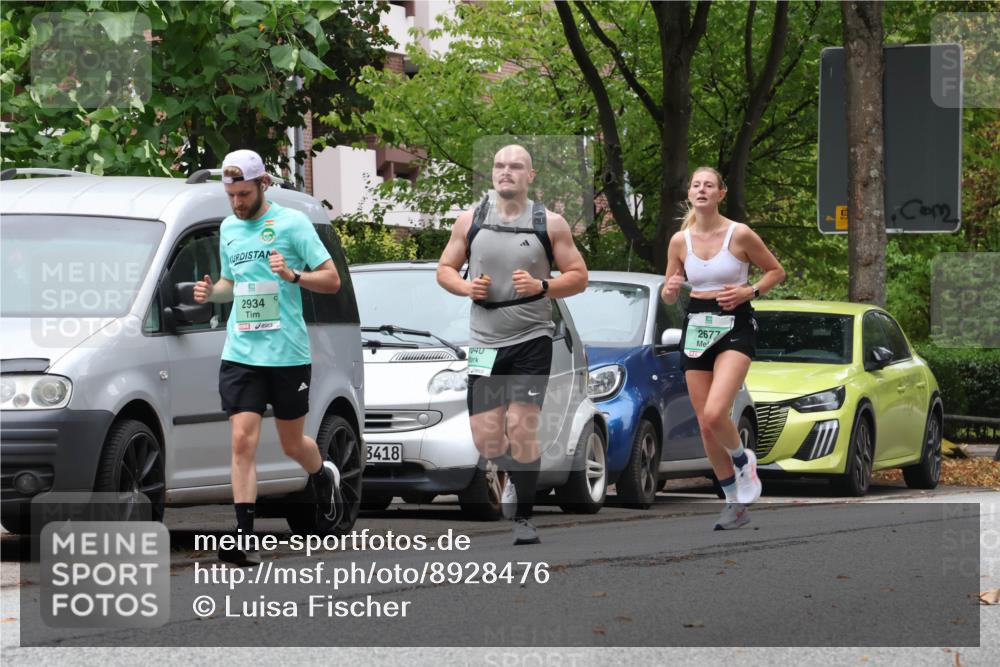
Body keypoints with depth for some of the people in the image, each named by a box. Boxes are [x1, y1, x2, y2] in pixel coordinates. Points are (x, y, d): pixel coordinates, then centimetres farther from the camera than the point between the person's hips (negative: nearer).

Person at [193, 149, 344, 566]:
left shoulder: (291, 223, -5)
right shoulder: (229, 228, 12)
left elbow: (331, 280, -5)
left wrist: (293, 275, -22)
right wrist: (211, 292, 4)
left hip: (288, 354, -4)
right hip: (240, 354, 4)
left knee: (292, 444, 9)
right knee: (243, 441, -10)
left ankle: (324, 477, 43)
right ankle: (245, 539, -14)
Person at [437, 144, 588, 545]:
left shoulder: (550, 223, -1)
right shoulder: (470, 221, 5)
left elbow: (578, 277, 1)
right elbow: (445, 269, 13)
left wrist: (541, 287, -17)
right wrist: (465, 287, -8)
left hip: (531, 341, -3)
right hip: (484, 342, 3)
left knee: (521, 426, -13)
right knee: (485, 438, 1)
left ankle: (523, 517, 0)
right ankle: (515, 476, 34)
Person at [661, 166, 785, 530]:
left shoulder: (740, 234, -8)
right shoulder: (680, 241, 3)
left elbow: (776, 271, 4)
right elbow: (669, 296, 12)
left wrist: (750, 291, -12)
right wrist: (670, 290, -11)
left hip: (735, 327, -5)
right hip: (696, 328, 5)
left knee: (714, 414, -24)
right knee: (705, 425, 5)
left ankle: (743, 459, 9)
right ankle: (735, 504, 20)